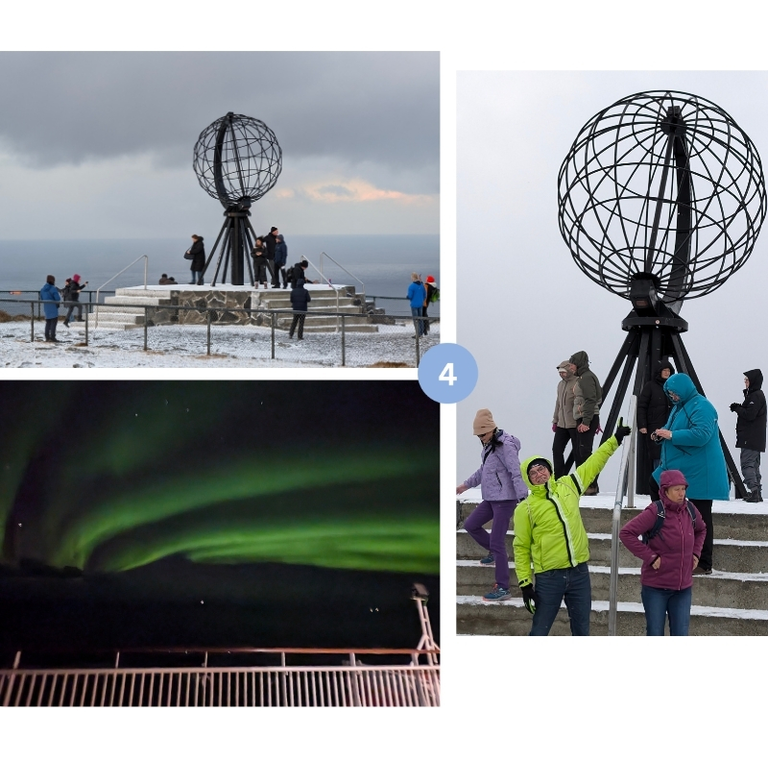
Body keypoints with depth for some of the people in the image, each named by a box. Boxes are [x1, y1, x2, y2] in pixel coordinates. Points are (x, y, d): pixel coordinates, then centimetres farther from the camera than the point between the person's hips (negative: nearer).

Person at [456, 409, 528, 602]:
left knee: (497, 542, -10)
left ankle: (503, 588, -7)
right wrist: (466, 484, 33)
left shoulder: (505, 446, -18)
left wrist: (523, 499, -30)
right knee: (470, 525, 19)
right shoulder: (488, 445, 11)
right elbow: (484, 470, 26)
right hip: (490, 499, 10)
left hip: (505, 499, -10)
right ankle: (495, 554, 35)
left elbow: (516, 474, -24)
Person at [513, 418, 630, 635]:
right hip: (549, 577, -4)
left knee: (581, 629, 14)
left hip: (579, 571, 4)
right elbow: (521, 548, -1)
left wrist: (614, 440, 22)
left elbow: (592, 465, 18)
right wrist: (524, 583, -6)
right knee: (540, 631, 1)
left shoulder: (568, 486, 5)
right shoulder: (525, 508, -5)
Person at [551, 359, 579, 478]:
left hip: (575, 424, -8)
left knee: (577, 452, -2)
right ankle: (559, 478, 13)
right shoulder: (560, 384, 16)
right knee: (556, 449, 6)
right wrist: (555, 420, 23)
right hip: (562, 424, 8)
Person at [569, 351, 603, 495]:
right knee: (578, 453, 11)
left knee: (584, 452, -13)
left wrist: (586, 422, -22)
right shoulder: (581, 378, 19)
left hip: (587, 420, -10)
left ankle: (592, 486, -14)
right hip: (582, 420, 10)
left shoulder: (587, 377, -11)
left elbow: (591, 400, -18)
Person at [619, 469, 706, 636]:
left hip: (683, 587, 4)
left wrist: (695, 553, 10)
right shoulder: (655, 512, -15)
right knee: (655, 634, 4)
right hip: (655, 586, -4)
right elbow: (626, 533, -18)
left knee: (680, 635, 3)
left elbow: (701, 530, 25)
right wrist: (649, 556, -18)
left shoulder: (690, 510, 2)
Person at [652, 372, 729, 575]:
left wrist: (671, 435, -24)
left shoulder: (701, 407, -17)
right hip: (678, 470, 11)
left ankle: (704, 564, -3)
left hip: (698, 473, -11)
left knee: (700, 518, -7)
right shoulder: (680, 406, 15)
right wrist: (663, 434, 4)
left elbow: (701, 435, -29)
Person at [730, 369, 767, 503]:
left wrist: (737, 408, -7)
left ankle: (754, 490, -19)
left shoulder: (756, 396, -13)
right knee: (754, 464, 14)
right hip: (756, 440, 11)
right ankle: (757, 493, 17)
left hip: (750, 439, -11)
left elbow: (749, 415, -20)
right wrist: (739, 408, 3)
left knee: (747, 464, -12)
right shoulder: (757, 395, 19)